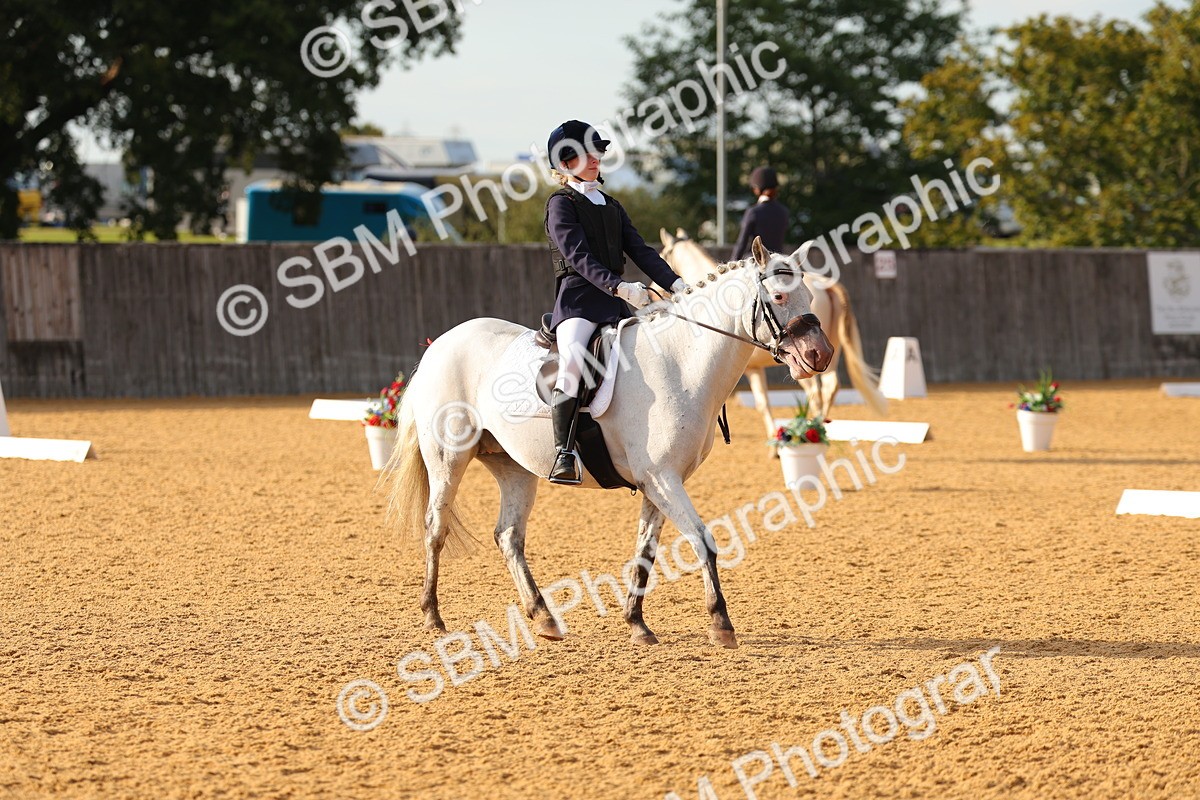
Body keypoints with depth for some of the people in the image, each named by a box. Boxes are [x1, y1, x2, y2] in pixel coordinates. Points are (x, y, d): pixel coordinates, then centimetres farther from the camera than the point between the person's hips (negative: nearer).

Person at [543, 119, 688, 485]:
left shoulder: (611, 206, 22)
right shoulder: (561, 204, 0)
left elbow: (640, 250, 13)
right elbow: (578, 257, -14)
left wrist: (674, 283, -4)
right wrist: (619, 286, -27)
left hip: (617, 304, 7)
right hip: (578, 300, -7)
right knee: (573, 361, -31)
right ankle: (564, 453, -33)